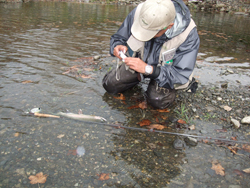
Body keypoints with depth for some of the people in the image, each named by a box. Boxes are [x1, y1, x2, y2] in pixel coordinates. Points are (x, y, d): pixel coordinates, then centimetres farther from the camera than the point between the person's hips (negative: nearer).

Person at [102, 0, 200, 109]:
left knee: (157, 100, -27)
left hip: (167, 69, -3)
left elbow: (181, 75, -32)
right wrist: (118, 46, -32)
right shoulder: (138, 13, -25)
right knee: (109, 85, -4)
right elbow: (118, 38, -6)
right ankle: (140, 77, 23)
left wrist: (148, 69, -44)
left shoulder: (188, 35, -34)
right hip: (137, 61, 4)